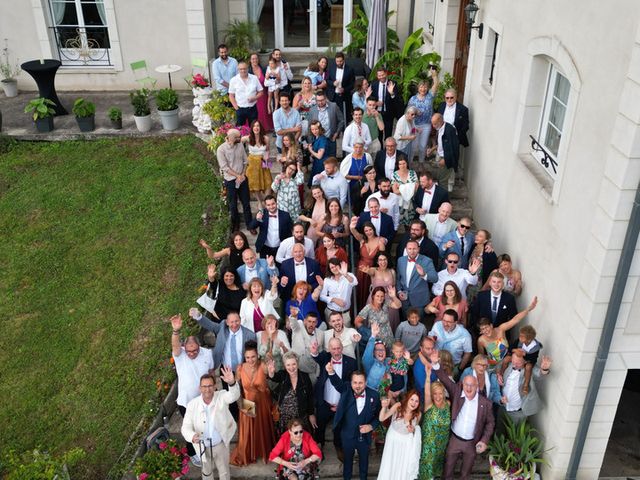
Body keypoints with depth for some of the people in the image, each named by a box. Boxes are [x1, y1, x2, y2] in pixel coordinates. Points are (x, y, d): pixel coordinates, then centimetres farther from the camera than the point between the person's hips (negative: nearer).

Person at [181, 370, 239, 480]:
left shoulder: (221, 397, -19)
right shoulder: (192, 405, -17)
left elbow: (234, 395, -40)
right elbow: (186, 427, -14)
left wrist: (232, 383, -64)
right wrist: (192, 436, -38)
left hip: (221, 445, 0)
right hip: (203, 447, 0)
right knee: (207, 471, 26)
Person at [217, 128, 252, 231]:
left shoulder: (240, 145, -2)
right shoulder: (221, 149, -15)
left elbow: (245, 161, 3)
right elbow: (225, 167, -17)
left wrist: (243, 175, -10)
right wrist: (237, 176, -18)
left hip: (243, 178, 3)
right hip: (230, 180, -3)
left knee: (246, 202, 9)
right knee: (233, 204, 11)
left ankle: (249, 224, 22)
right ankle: (236, 225, 29)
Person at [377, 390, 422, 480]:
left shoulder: (418, 414, -18)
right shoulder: (398, 406, -26)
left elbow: (415, 427, 2)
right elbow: (381, 419, -28)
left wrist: (413, 430, -21)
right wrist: (384, 407, -45)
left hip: (407, 442, 1)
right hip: (393, 439, -1)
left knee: (404, 466, 12)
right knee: (390, 464, 11)